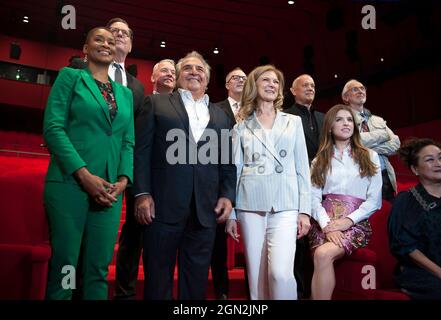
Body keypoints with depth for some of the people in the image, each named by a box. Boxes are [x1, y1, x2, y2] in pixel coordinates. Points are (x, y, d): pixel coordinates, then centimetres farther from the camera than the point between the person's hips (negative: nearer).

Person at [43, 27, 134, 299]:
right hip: (70, 183, -4)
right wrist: (84, 174, -15)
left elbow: (128, 142, 13)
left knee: (98, 269, 6)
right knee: (64, 267, 0)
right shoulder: (70, 76, 6)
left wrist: (123, 179, -5)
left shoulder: (126, 93, 18)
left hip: (110, 190, 4)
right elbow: (53, 127, -6)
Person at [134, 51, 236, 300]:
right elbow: (142, 151, 1)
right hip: (163, 205, -2)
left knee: (197, 280, 10)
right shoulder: (156, 103, 10)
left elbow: (228, 161, 15)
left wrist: (227, 195, 1)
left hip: (205, 209, 3)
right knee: (158, 276, 6)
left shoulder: (221, 115, 19)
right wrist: (142, 193, -9)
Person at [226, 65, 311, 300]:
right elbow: (235, 170, 9)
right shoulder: (241, 128, 11)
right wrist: (231, 213, 4)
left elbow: (302, 167, 9)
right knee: (257, 276, 4)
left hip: (285, 205, 0)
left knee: (280, 273, -15)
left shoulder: (293, 122, 12)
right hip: (251, 206, 1)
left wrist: (305, 210, 1)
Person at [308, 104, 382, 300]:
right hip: (324, 222, 2)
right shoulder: (319, 160, 16)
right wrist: (326, 225, -15)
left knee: (323, 254, -30)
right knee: (321, 257, -29)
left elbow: (374, 200, 4)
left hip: (356, 223, -1)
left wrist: (348, 220, -11)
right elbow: (314, 198, 3)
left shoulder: (370, 156, 12)